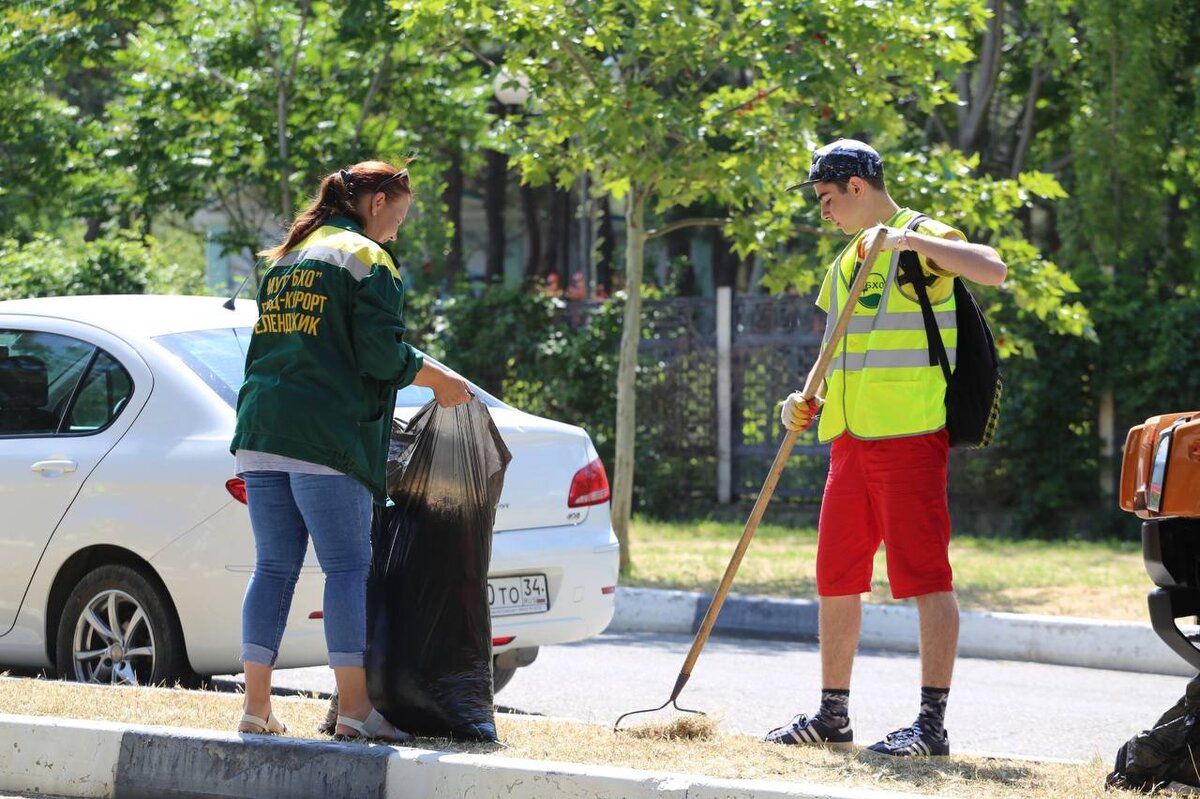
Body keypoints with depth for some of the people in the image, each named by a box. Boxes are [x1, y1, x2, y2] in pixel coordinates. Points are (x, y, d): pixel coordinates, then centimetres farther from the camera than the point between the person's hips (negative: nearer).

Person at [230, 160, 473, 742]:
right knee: (348, 566, -3)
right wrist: (438, 379, 4)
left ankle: (256, 707, 4)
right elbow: (382, 355, -11)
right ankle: (354, 708, -5)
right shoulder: (367, 260, -3)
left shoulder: (285, 260, 21)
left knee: (274, 567, 7)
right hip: (327, 433, -7)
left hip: (262, 431, 7)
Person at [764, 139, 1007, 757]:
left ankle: (932, 724, -7)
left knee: (924, 575, -8)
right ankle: (832, 715, 21)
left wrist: (911, 239, -27)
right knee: (836, 577, 11)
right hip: (850, 439, 9)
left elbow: (993, 270, -24)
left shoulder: (924, 240, -5)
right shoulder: (845, 264, 20)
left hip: (911, 435, -9)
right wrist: (810, 403, 8)